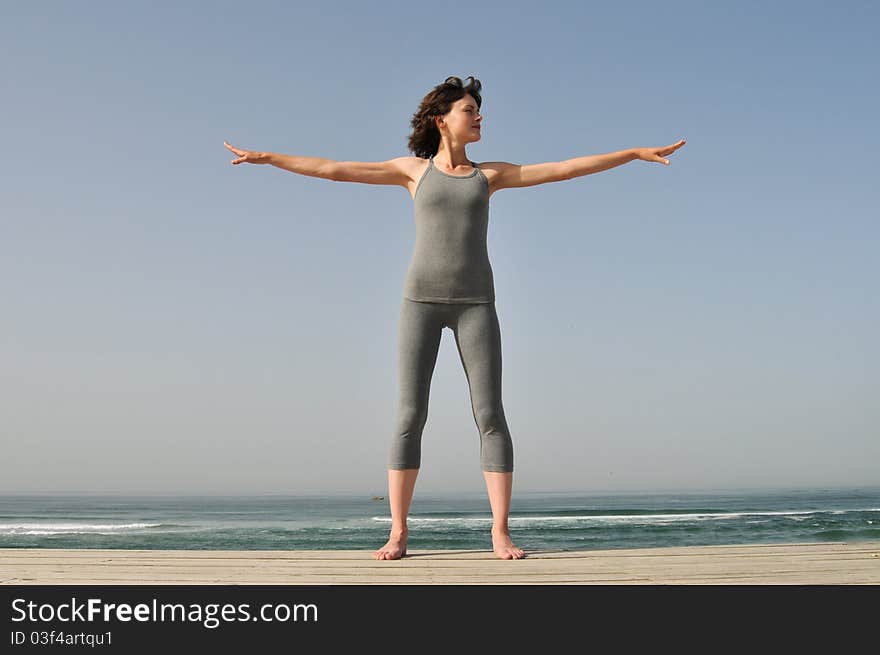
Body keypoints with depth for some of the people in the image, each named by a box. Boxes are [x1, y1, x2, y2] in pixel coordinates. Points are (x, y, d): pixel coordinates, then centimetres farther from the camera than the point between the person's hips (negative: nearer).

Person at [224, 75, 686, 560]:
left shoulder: (490, 174, 15)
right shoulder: (414, 169, 12)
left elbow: (566, 169, 11)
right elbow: (334, 170, 9)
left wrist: (637, 153, 8)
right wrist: (267, 158, 5)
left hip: (475, 301, 1)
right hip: (422, 298, -1)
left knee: (490, 415, -8)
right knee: (410, 416, -7)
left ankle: (500, 533, -4)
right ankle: (398, 533, -1)